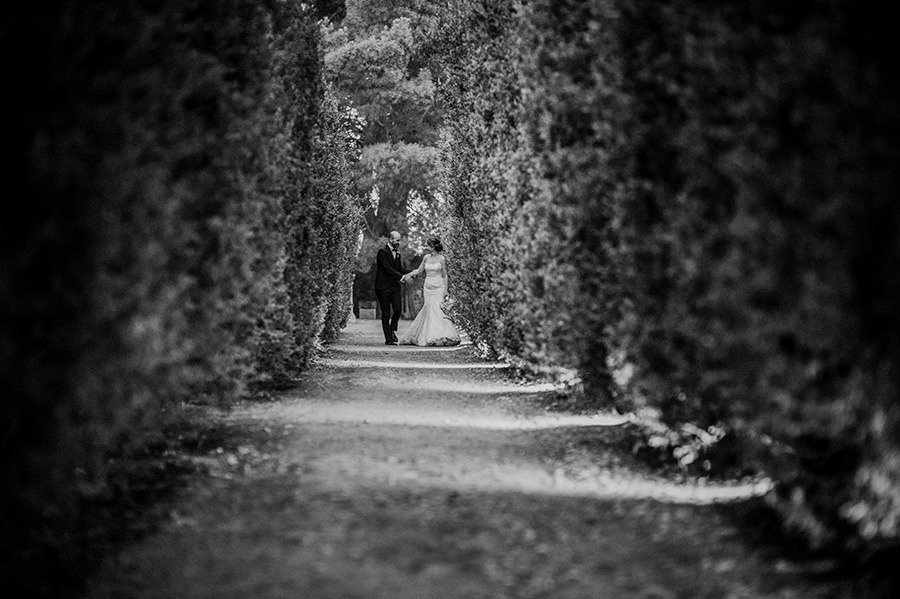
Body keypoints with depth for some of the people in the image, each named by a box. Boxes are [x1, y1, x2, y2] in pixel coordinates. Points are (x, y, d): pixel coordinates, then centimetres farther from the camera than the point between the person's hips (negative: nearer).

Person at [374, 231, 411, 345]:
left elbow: (400, 269, 14)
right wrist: (401, 276, -24)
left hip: (395, 286, 6)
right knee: (386, 314, -1)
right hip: (383, 287, -6)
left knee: (398, 309, -9)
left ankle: (392, 330, 16)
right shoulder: (382, 252, -10)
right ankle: (388, 339, 3)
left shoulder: (397, 253, 14)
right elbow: (387, 268, -19)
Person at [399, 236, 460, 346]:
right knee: (429, 310, -1)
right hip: (428, 287, 5)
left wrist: (446, 290, -6)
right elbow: (419, 270, 18)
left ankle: (442, 336, -10)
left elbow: (445, 275, -2)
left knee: (438, 309, -12)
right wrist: (407, 275, 7)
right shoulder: (426, 258, 8)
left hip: (439, 287, -5)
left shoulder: (442, 258, -5)